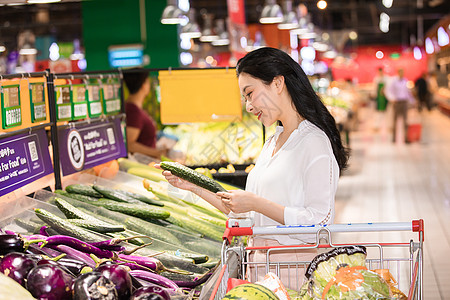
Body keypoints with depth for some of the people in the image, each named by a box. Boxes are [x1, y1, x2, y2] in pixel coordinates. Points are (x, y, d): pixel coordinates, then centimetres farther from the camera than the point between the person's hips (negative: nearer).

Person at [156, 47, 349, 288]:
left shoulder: (314, 142, -10)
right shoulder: (272, 143, 16)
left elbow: (320, 221, -17)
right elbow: (244, 214, 17)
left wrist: (256, 203, -16)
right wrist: (194, 187, 12)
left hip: (294, 273, -7)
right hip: (261, 266, 7)